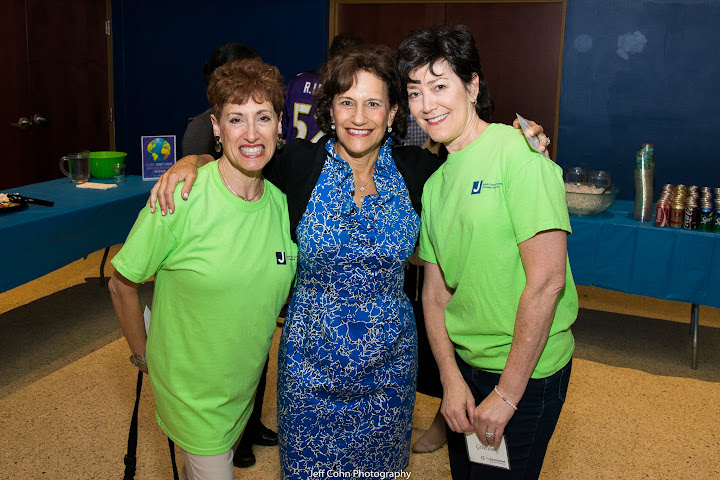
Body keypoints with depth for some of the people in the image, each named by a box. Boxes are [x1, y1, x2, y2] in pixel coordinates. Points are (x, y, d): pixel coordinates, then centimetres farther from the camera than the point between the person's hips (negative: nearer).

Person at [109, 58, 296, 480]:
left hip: (246, 382, 5)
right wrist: (143, 353, -4)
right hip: (191, 386, -5)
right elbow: (123, 283, -12)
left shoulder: (282, 201, -8)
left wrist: (256, 336, 9)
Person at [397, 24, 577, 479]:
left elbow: (546, 280, -21)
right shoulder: (435, 183, 6)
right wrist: (452, 378, -5)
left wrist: (507, 393, -17)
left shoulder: (518, 152, -17)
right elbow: (435, 292, 7)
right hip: (464, 361, 7)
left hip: (526, 372, -7)